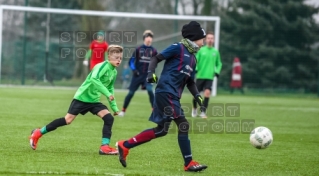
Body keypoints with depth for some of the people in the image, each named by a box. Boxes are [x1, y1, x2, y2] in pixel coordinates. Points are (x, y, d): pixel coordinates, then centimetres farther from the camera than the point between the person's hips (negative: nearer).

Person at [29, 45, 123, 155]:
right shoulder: (103, 66, -18)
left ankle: (105, 146, -10)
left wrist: (114, 107, 18)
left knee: (109, 118, -11)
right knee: (68, 120, -7)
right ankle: (38, 133, 5)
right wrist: (107, 93, -39)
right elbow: (94, 79, -37)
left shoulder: (114, 72, 8)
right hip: (82, 97, -8)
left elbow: (110, 90, 22)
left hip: (94, 100, 8)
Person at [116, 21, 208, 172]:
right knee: (183, 125, -12)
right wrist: (151, 72, -22)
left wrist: (197, 96, 6)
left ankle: (125, 146, 17)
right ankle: (189, 163, -8)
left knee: (161, 130, 11)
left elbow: (190, 82, 21)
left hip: (173, 96, 9)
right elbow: (156, 58, -6)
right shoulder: (178, 48, -4)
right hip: (166, 92, -9)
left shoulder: (192, 59, 19)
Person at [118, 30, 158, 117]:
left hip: (147, 76, 0)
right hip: (137, 75, 0)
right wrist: (133, 69, -13)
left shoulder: (154, 51, 1)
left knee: (150, 91, -20)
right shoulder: (138, 49, -1)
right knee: (131, 93, 5)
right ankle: (123, 110, 19)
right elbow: (131, 61, 1)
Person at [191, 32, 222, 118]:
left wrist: (217, 71, 1)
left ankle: (203, 112, -11)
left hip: (210, 77, 1)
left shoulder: (215, 52, 6)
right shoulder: (201, 50, 0)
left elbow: (219, 64, 17)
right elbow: (195, 61, 1)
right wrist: (195, 69, -16)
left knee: (207, 92, -18)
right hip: (200, 76, -1)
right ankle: (194, 109, 31)